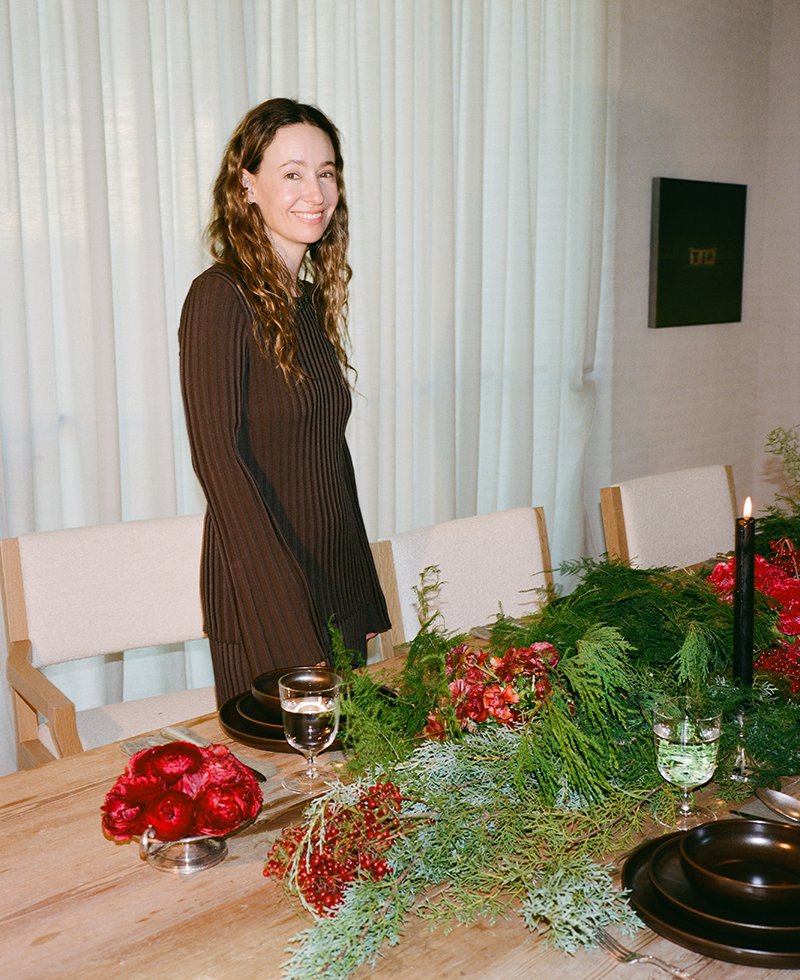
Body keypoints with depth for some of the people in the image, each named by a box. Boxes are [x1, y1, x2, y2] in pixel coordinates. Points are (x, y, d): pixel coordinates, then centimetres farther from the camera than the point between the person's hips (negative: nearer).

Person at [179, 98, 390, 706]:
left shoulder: (314, 301, 11)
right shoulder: (222, 296, -12)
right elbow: (217, 453, -18)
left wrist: (367, 602, 14)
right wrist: (286, 607, -23)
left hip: (340, 590, 7)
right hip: (262, 597, -7)